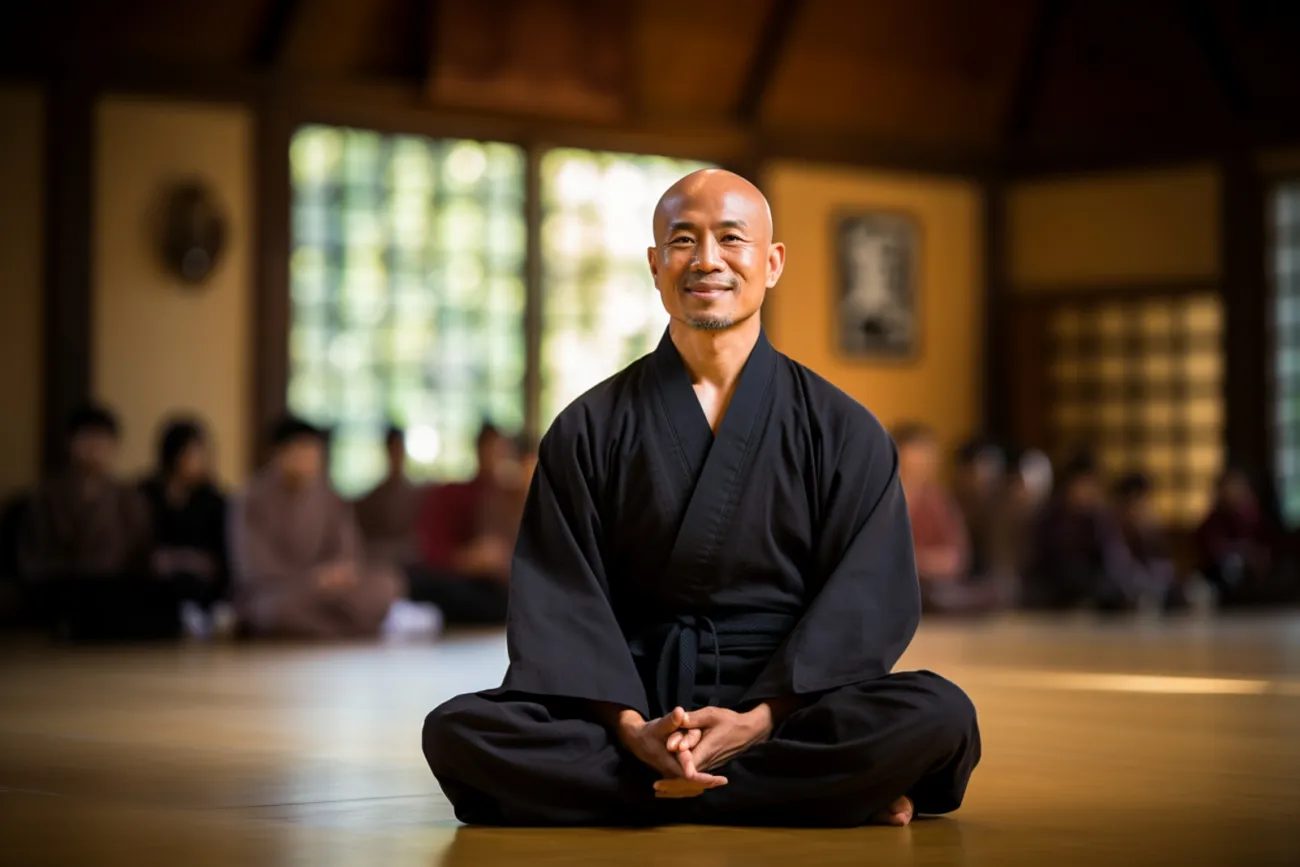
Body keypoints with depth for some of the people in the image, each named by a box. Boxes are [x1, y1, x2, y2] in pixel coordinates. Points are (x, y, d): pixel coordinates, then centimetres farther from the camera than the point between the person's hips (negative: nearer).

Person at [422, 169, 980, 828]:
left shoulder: (842, 431, 7)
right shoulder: (589, 431, 9)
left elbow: (867, 598, -2)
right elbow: (559, 600, -1)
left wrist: (757, 720, -18)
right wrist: (630, 728, -19)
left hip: (787, 705, -1)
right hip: (637, 705, 1)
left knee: (940, 716, -30)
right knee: (457, 731, -28)